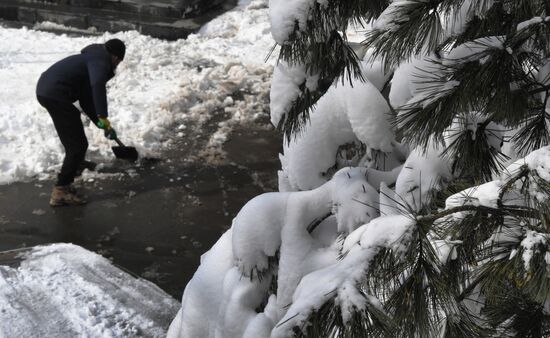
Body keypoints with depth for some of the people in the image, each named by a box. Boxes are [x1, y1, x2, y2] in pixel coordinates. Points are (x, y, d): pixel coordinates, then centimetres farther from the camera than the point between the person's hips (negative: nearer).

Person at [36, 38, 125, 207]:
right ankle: (60, 191, -1)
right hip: (55, 95, -11)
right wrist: (103, 117, -29)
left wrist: (101, 123, 21)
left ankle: (75, 163, 62)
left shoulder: (92, 59, 22)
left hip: (45, 89, 11)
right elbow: (97, 85, -33)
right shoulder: (100, 62, -8)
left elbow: (86, 100, 23)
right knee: (78, 145, -5)